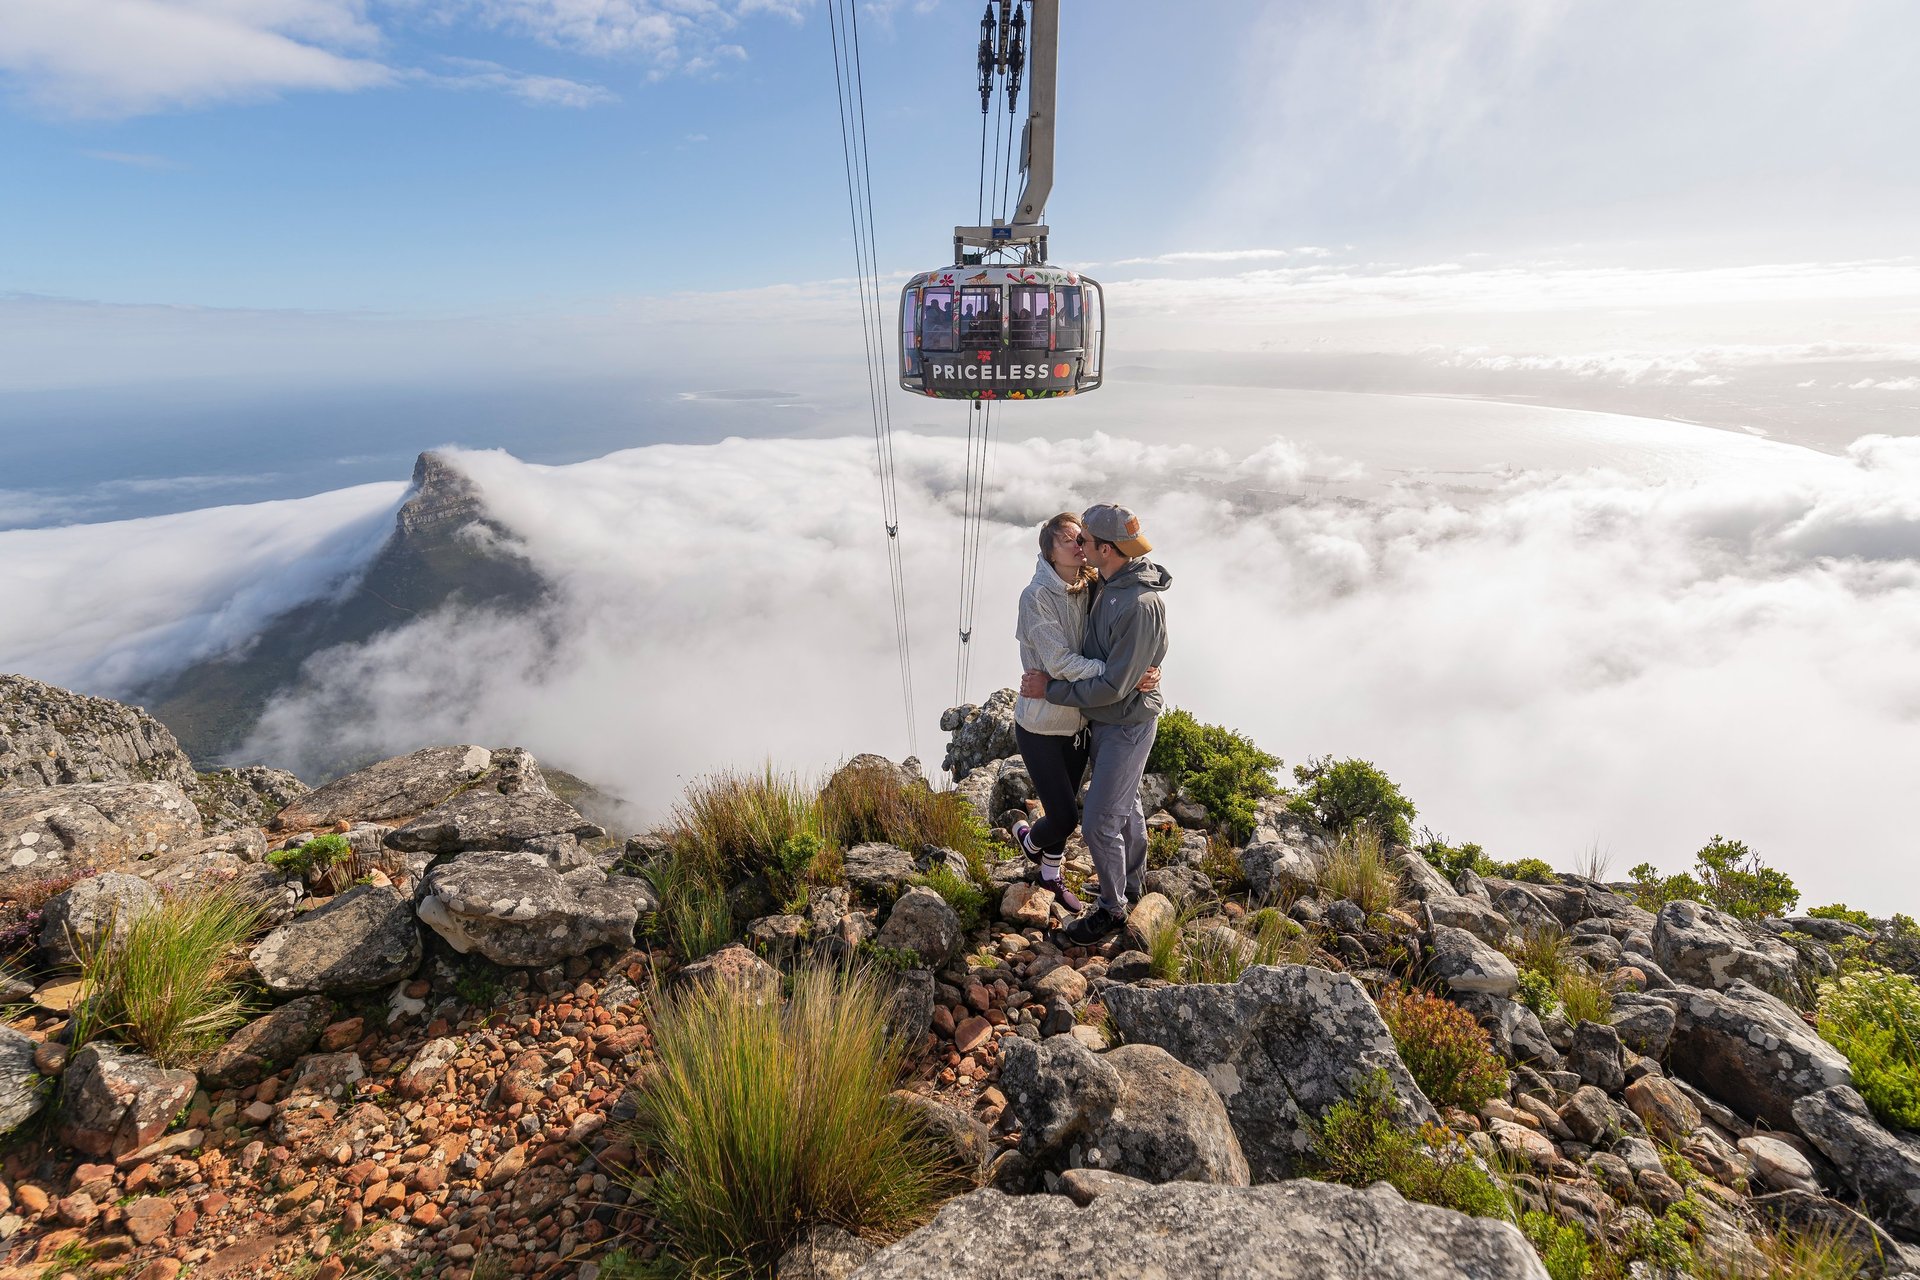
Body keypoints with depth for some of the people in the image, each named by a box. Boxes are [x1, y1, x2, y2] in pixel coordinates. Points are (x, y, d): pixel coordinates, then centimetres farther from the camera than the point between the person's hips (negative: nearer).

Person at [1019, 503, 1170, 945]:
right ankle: (1131, 882, 45)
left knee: (1100, 822, 0)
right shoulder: (1111, 584, -1)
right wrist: (1047, 672, 1)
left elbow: (1113, 686, -28)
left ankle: (1112, 908, 22)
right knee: (1125, 805, 25)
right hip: (1102, 719, 9)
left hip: (1126, 725, -9)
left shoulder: (1142, 605, -31)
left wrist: (1050, 689, -20)